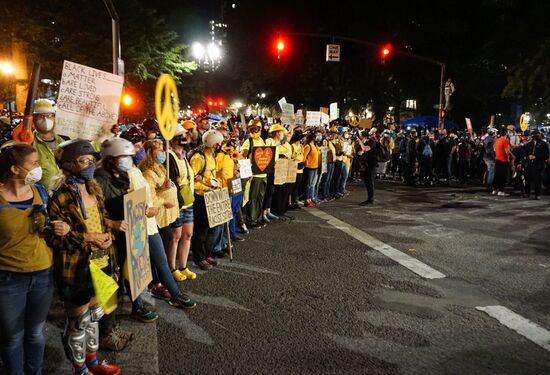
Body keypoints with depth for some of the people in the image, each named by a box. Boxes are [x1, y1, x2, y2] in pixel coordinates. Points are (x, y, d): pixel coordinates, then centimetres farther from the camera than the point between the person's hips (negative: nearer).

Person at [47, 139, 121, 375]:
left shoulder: (94, 189, 6)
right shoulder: (61, 197, -18)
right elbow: (53, 236, -19)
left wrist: (108, 225, -1)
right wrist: (88, 238, -23)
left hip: (101, 263, 7)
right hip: (77, 268, -7)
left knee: (94, 314, 22)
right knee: (78, 322, 11)